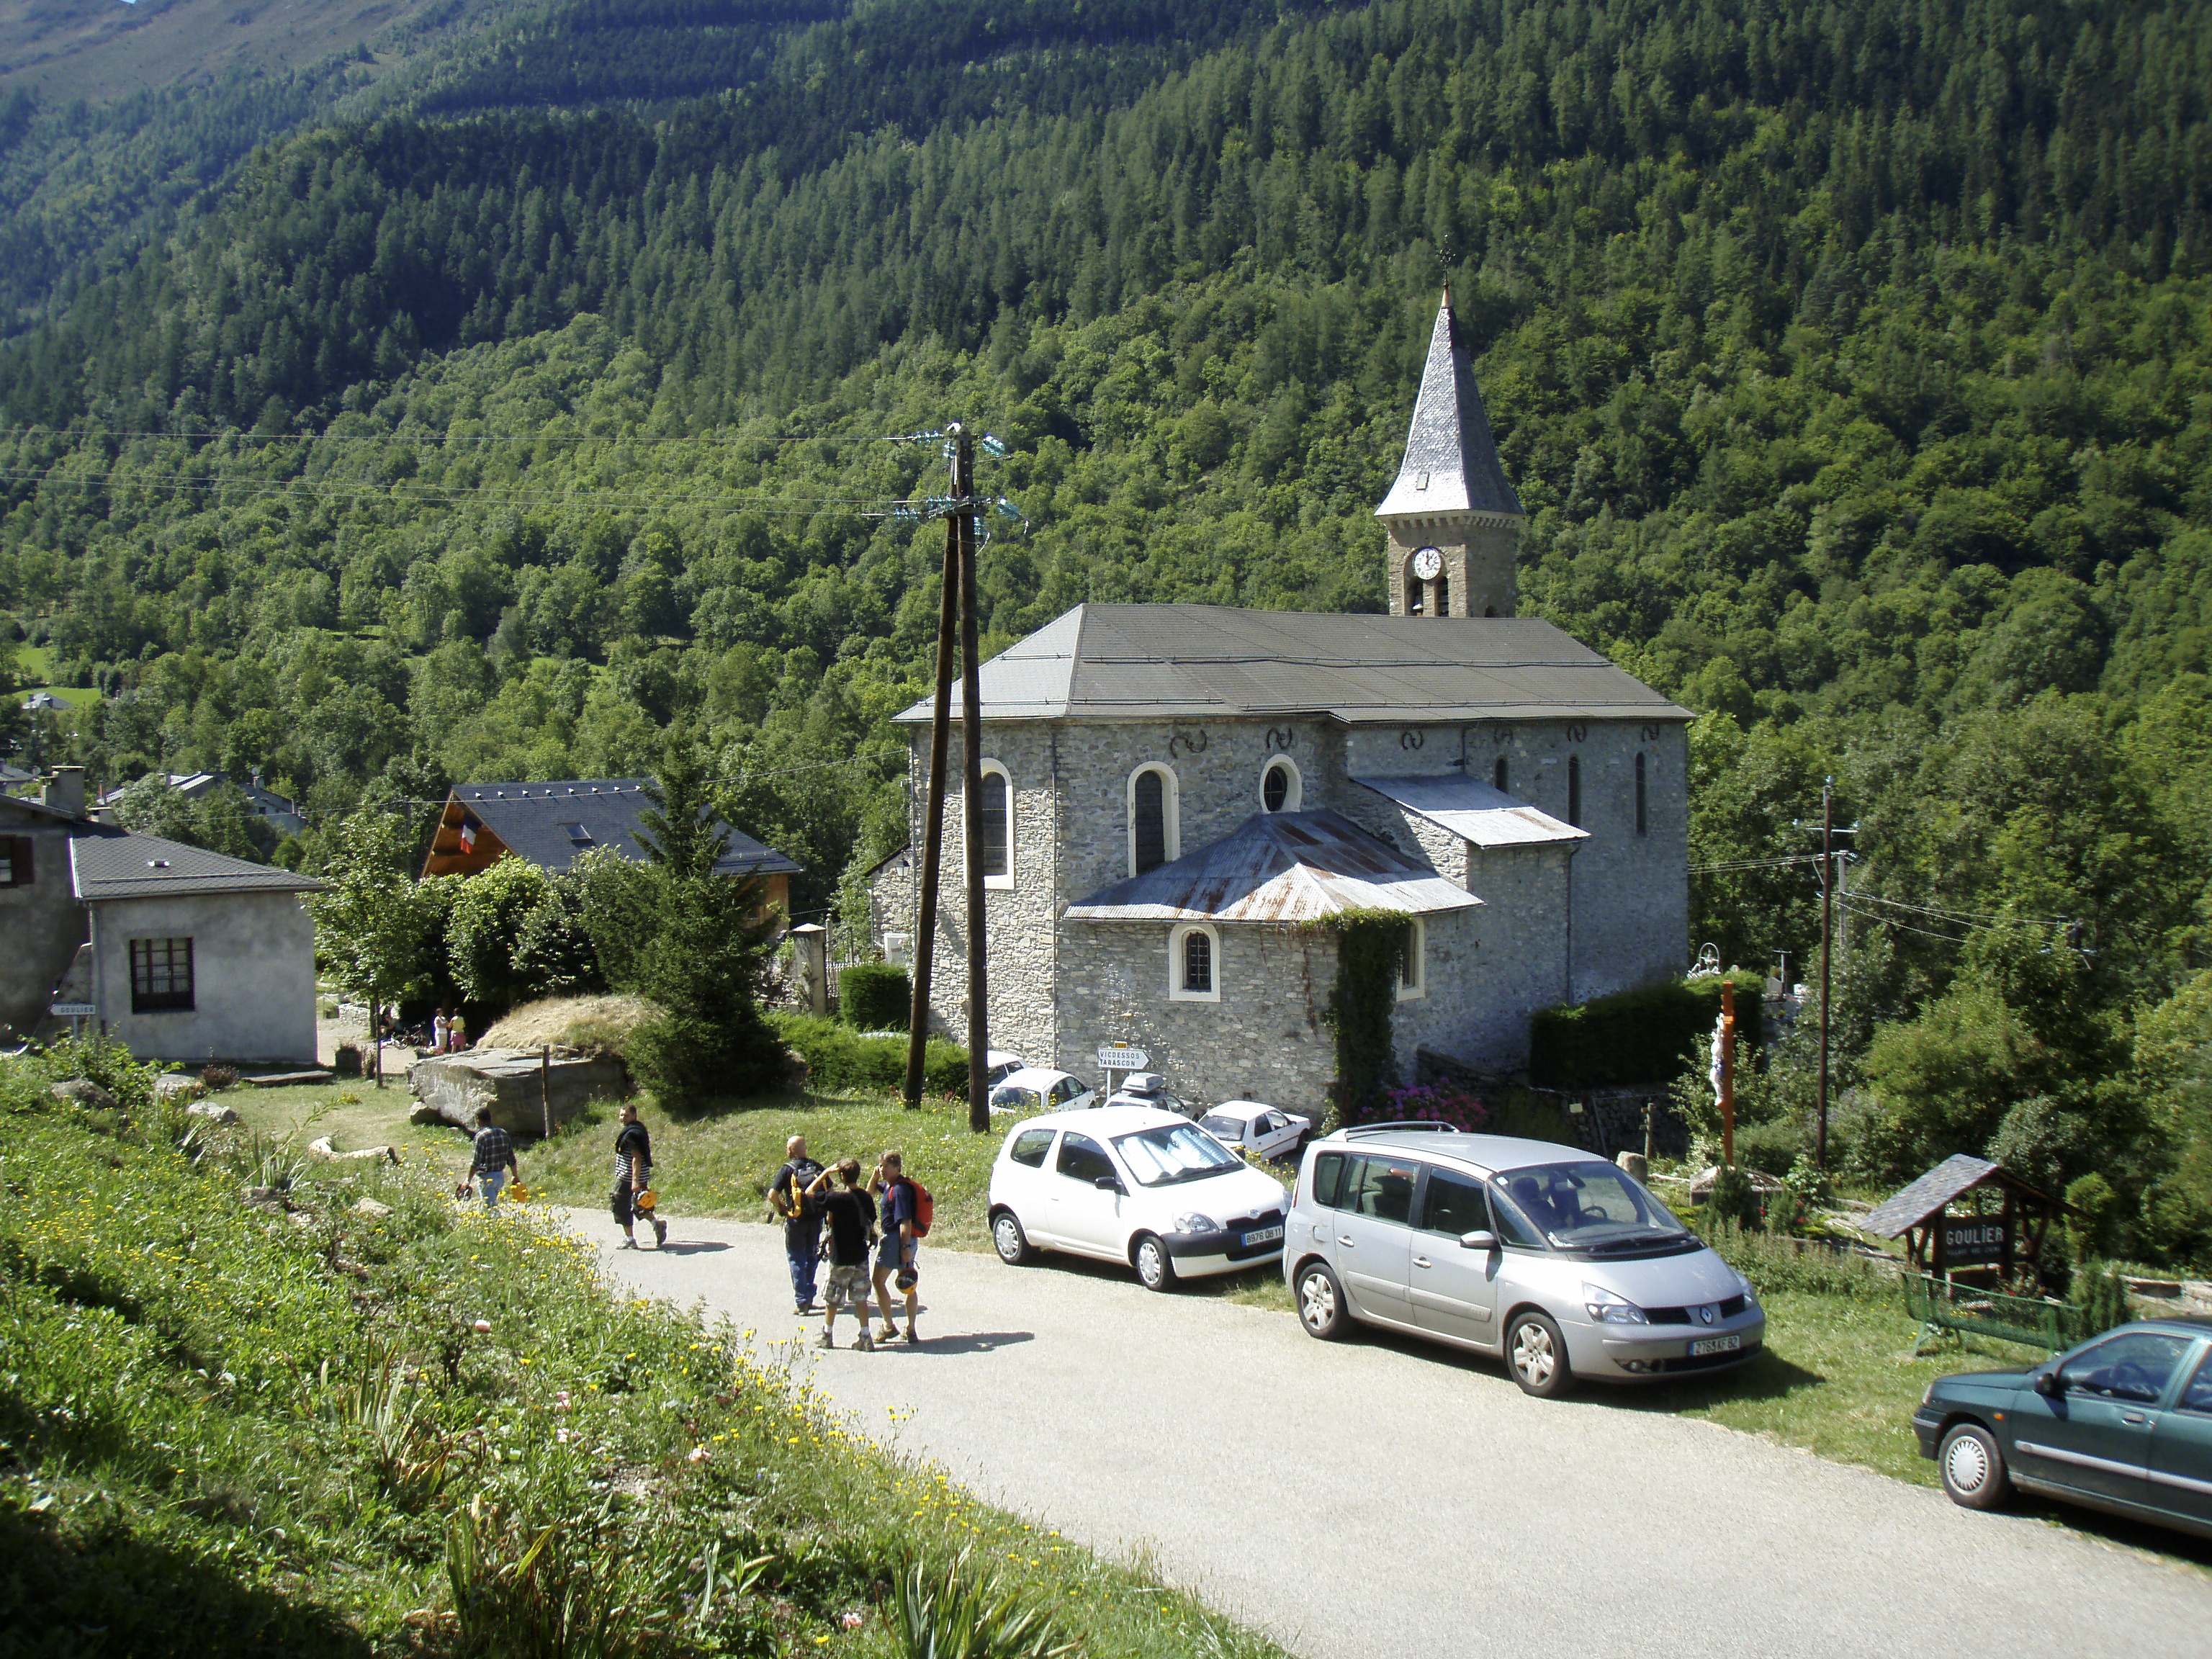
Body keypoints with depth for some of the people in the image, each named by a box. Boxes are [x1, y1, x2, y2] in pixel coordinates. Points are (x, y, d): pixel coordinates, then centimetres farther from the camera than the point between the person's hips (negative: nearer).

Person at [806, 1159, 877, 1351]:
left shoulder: (837, 1198, -19)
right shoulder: (866, 1198, -2)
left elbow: (809, 1192, -11)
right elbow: (871, 1225, 8)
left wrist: (825, 1173, -6)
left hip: (841, 1258, -5)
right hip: (861, 1256, 5)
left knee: (832, 1299, 11)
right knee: (860, 1298, 11)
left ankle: (827, 1335, 23)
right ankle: (865, 1337, 8)